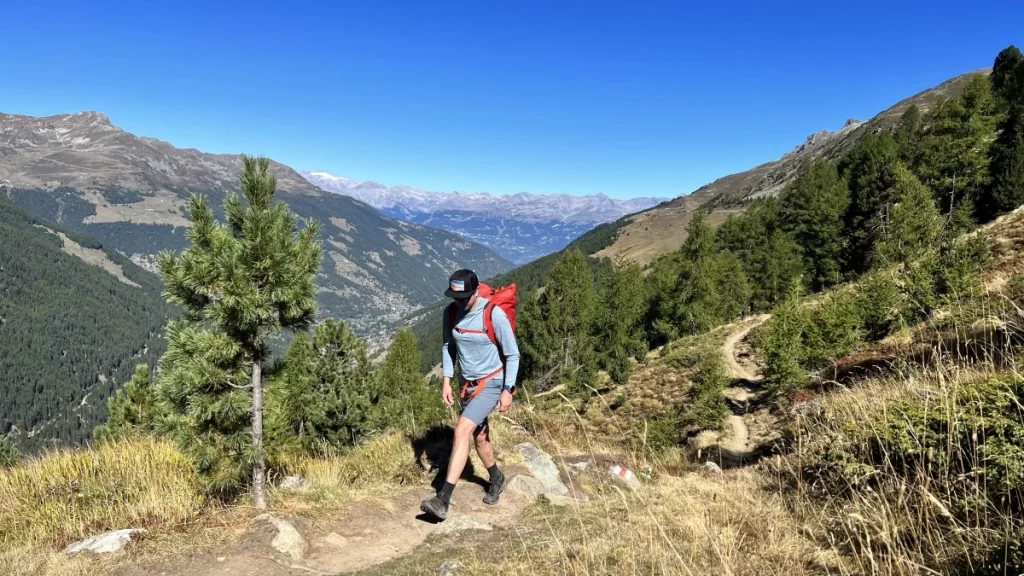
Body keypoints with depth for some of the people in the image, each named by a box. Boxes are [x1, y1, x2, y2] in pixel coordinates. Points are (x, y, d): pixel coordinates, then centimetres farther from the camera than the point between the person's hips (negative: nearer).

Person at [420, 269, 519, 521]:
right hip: (467, 384, 6)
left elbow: (512, 354, -13)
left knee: (462, 430, -20)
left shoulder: (494, 314, -21)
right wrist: (446, 381, 2)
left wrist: (507, 390, -14)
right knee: (479, 437, 17)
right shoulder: (450, 312, -6)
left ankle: (443, 500, -19)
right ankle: (497, 480, 43)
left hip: (492, 383, -6)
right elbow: (448, 346, 8)